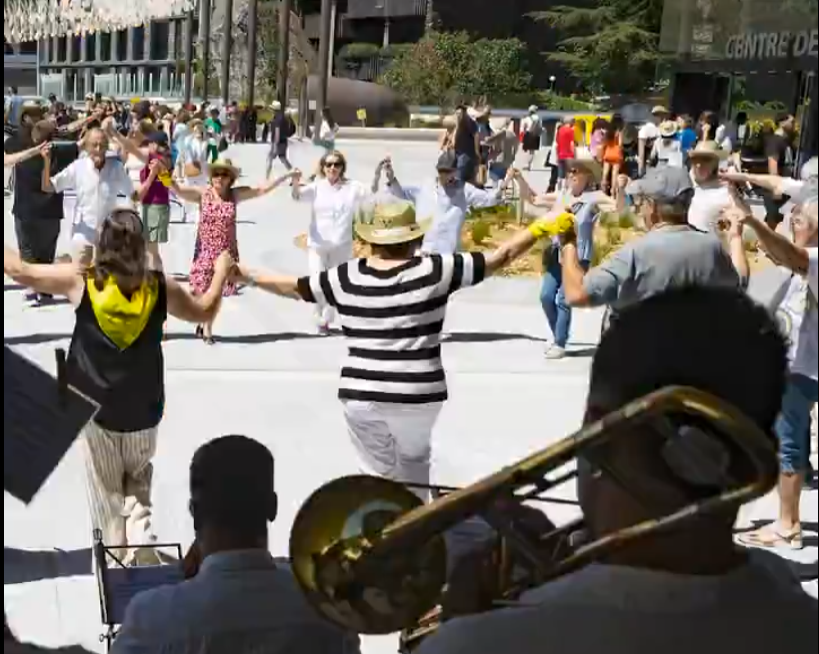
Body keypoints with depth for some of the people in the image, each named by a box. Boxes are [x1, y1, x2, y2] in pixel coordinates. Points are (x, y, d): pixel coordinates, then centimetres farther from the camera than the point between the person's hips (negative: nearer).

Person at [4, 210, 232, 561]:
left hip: (94, 408, -1)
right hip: (143, 410, 2)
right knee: (138, 482, 21)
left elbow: (21, 271, -4)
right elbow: (204, 311, 9)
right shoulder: (159, 286, -7)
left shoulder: (81, 280, -12)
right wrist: (222, 271, 24)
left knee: (106, 491, 15)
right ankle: (141, 539, 0)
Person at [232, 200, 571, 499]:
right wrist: (541, 227, 8)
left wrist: (244, 274, 27)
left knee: (378, 473, 17)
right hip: (416, 394, -1)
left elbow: (292, 288, 13)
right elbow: (500, 258, -2)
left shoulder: (347, 278, 1)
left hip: (360, 394, 1)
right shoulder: (433, 271, -6)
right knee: (415, 463, 25)